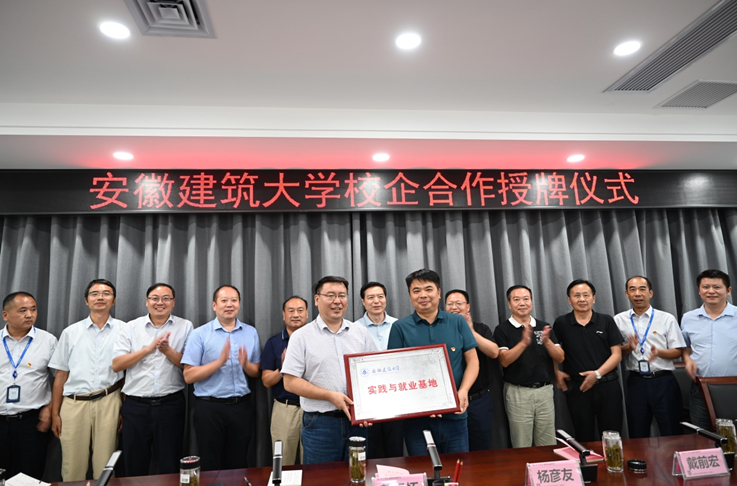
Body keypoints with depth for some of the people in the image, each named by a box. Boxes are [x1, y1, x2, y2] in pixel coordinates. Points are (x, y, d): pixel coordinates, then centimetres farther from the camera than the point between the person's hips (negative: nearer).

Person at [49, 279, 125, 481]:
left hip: (108, 403, -1)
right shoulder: (71, 332, 8)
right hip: (73, 404, 2)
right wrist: (54, 413, 6)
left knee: (104, 469, 5)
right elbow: (61, 375, 9)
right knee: (72, 469, 7)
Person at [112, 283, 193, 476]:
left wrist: (168, 351, -18)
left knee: (169, 468, 11)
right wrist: (149, 348, -14)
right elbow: (116, 365, -5)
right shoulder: (130, 328, 4)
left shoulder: (185, 327, 1)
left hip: (171, 404, -1)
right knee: (134, 467, 14)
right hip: (135, 405, 1)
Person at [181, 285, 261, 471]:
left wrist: (245, 364, -13)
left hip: (241, 406, 3)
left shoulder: (251, 333, 5)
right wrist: (220, 361, -21)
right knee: (211, 467, 11)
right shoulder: (199, 334, -5)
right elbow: (189, 376, -10)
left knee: (239, 466, 15)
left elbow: (256, 372, 8)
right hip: (210, 407, -3)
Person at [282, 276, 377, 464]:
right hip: (320, 423, -3)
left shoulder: (361, 332, 8)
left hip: (357, 422, 3)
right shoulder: (302, 336, -3)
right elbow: (290, 382, -8)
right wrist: (330, 396, -14)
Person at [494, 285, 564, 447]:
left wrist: (547, 342, -16)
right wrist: (524, 343, -26)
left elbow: (560, 358, 4)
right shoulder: (502, 329, -3)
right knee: (522, 448, 5)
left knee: (548, 446, 11)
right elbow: (504, 360, -13)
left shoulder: (544, 327, 8)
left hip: (545, 390, 3)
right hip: (518, 392, -3)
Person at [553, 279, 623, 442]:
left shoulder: (606, 321, 4)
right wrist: (556, 373, 0)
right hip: (577, 389, 0)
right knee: (584, 439, 9)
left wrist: (598, 373, -11)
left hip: (607, 386, 0)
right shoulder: (561, 323, 2)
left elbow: (617, 354, 0)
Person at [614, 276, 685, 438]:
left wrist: (658, 352, -20)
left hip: (664, 381, -1)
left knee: (671, 434, 7)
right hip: (636, 381, 1)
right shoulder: (619, 320, 4)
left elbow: (678, 351, -1)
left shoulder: (667, 319, 1)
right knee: (637, 435, 12)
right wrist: (629, 347, -15)